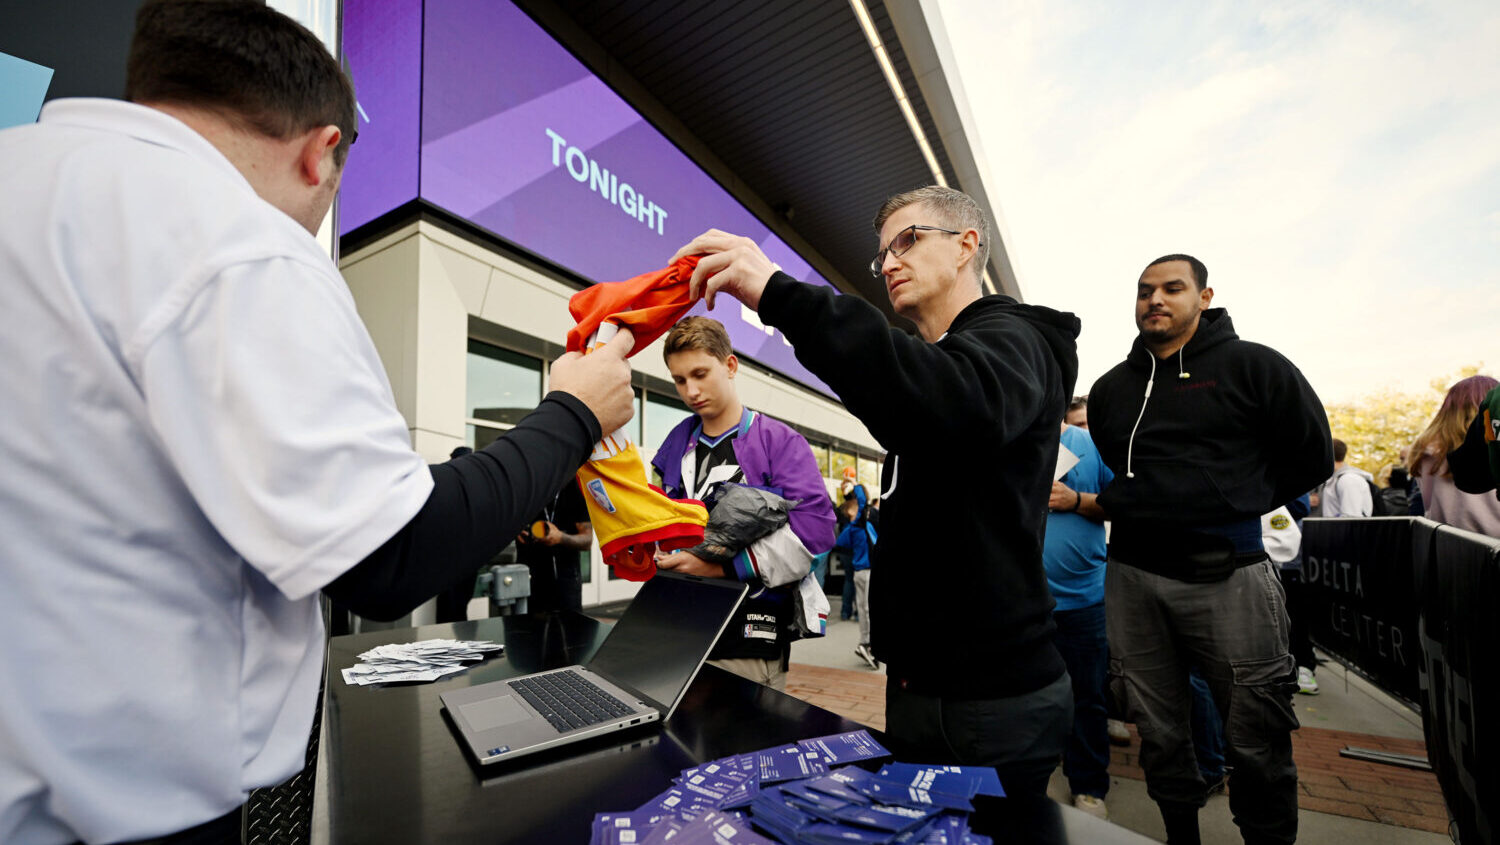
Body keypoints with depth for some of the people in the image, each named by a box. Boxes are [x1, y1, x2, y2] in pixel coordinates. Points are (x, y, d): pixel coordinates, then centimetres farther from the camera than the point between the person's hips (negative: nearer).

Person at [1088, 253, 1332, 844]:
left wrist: (1236, 506, 4)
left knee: (1256, 744, 6)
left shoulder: (1251, 366, 2)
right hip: (1132, 575, 3)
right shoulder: (1111, 388, 12)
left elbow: (1312, 456, 5)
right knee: (1159, 735, 13)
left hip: (1227, 574, -3)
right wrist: (1127, 508, 12)